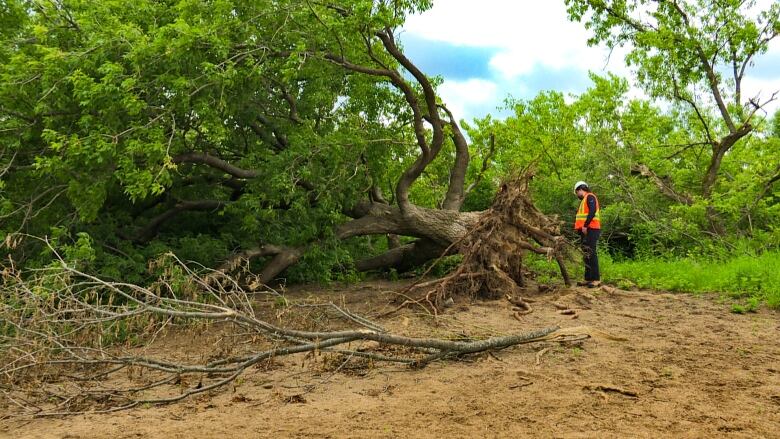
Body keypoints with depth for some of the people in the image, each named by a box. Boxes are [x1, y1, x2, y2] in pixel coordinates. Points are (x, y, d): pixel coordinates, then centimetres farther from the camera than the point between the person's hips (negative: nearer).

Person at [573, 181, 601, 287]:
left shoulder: (590, 197, -4)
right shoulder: (584, 200, 25)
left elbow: (592, 212, -19)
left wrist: (585, 226, -22)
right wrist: (579, 227, 10)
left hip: (590, 230, -10)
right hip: (585, 231, 10)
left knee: (591, 254, -13)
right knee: (586, 256, 10)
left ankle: (596, 279, -15)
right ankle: (588, 279, 13)